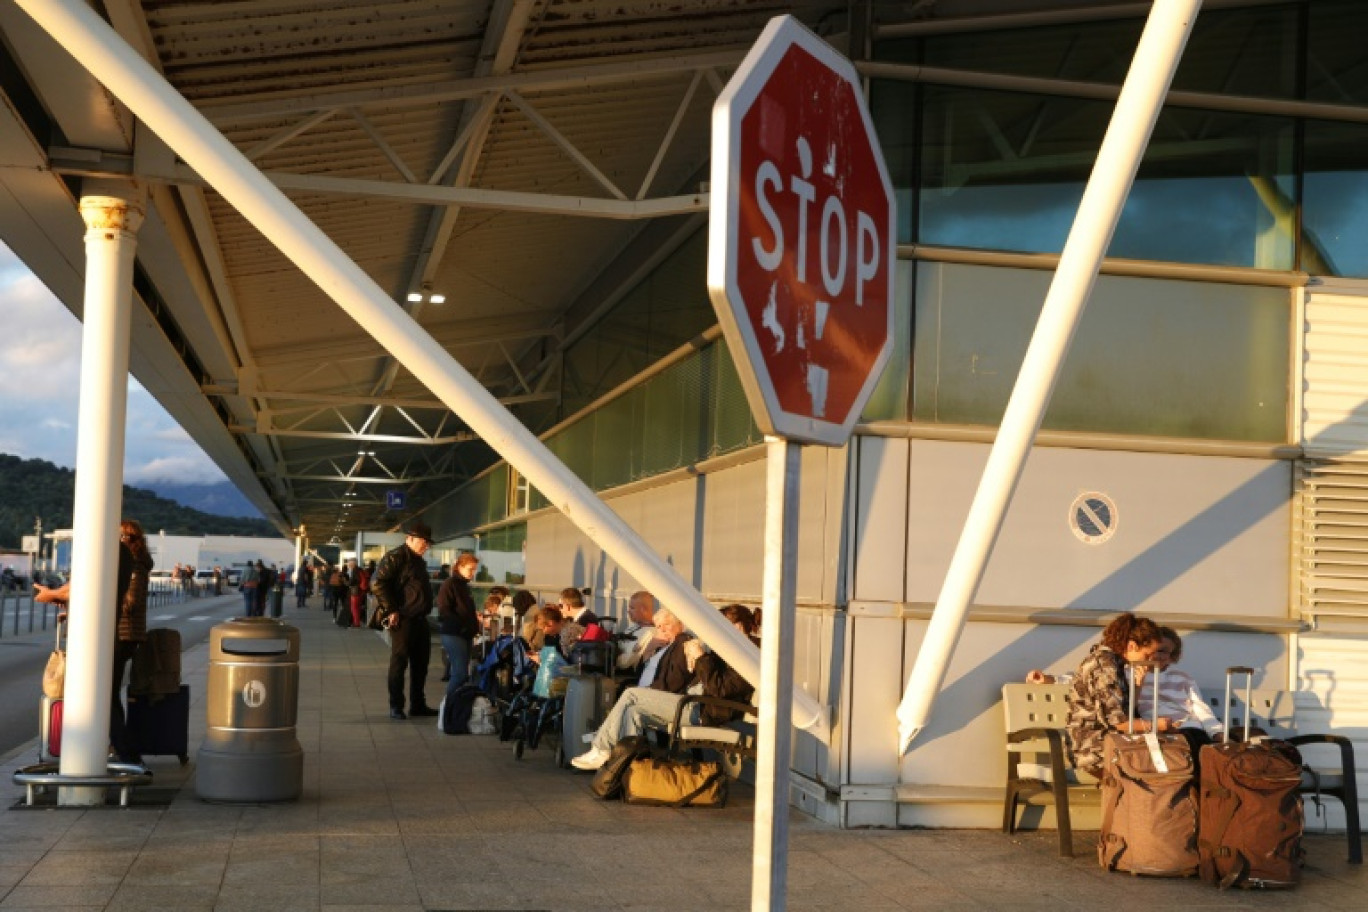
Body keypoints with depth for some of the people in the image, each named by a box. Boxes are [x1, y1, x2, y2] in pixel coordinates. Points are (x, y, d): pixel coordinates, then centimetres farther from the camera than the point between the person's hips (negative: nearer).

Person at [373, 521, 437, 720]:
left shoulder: (419, 561, 18)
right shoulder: (395, 558, -11)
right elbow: (378, 584, -18)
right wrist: (391, 610, -18)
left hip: (419, 620, 9)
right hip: (402, 620, -9)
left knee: (421, 663, 12)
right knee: (399, 662, -2)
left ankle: (418, 704, 20)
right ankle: (396, 707, 4)